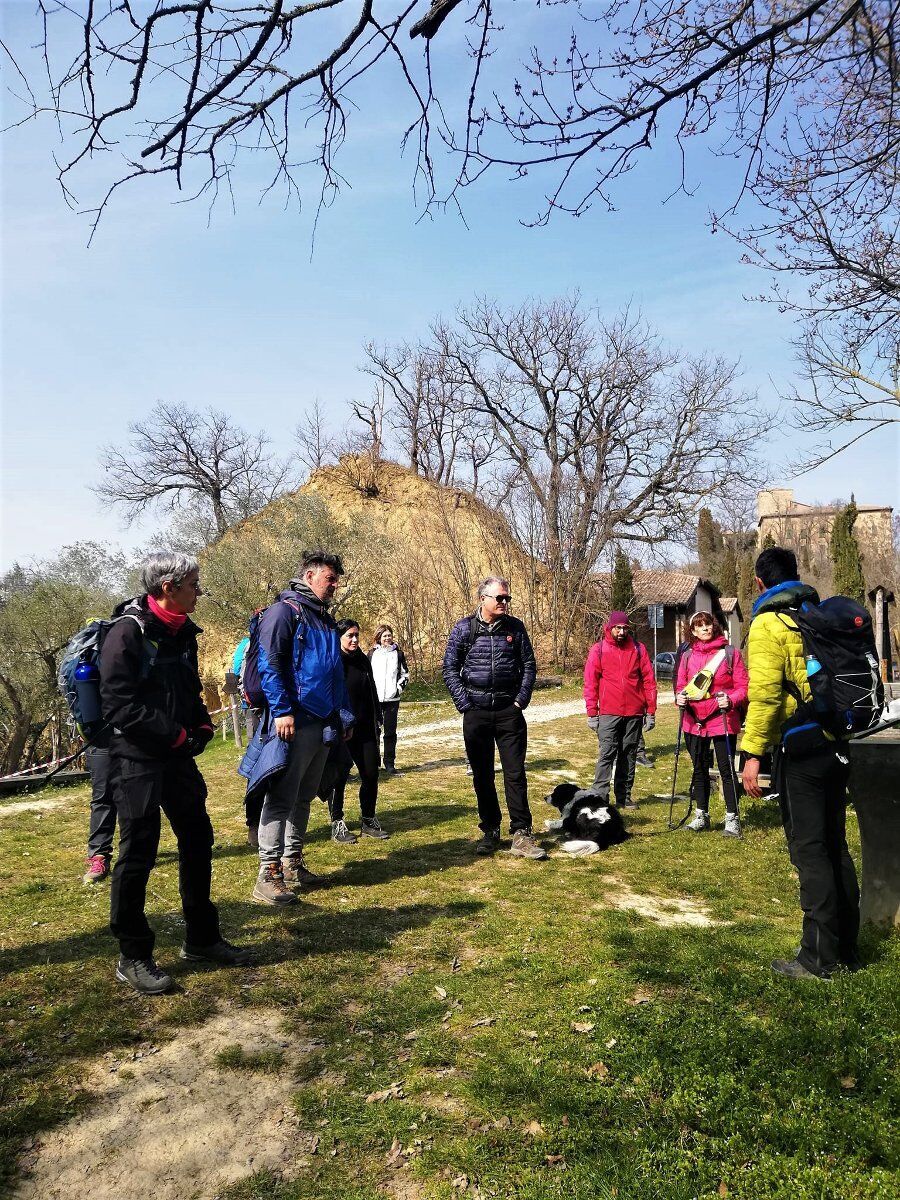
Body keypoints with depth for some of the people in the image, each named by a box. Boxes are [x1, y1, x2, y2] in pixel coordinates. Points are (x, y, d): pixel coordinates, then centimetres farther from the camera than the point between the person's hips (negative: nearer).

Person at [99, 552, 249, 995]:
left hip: (177, 757, 8)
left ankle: (201, 940, 28)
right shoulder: (128, 632, -15)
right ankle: (133, 957, 16)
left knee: (198, 842, 13)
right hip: (137, 761, -8)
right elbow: (118, 705, -20)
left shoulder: (182, 634, 10)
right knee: (138, 855, 0)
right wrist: (176, 736, -18)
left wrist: (202, 727, 3)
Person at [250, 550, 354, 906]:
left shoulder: (325, 620, 19)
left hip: (323, 725, 9)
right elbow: (269, 665, -16)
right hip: (294, 723, -9)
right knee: (281, 798, -6)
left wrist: (344, 714, 19)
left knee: (304, 796, 16)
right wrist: (281, 710, -22)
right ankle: (268, 876, 0)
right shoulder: (284, 611, -8)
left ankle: (293, 862, 28)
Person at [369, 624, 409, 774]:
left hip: (392, 698, 0)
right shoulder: (372, 653, 7)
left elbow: (405, 673, 13)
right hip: (374, 698, 0)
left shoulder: (398, 653, 8)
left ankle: (390, 763, 9)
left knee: (390, 731, 2)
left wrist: (400, 686, -2)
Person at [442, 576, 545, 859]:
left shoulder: (515, 628, 3)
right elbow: (450, 669, 0)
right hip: (476, 713, 0)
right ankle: (490, 832, 20)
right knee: (482, 775, 8)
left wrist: (521, 700, -1)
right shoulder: (464, 628, -2)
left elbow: (529, 666, 8)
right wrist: (465, 705, -6)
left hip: (509, 711, 0)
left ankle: (522, 835, 5)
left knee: (515, 773, 0)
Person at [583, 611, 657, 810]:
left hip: (635, 713, 2)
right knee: (606, 754, -6)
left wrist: (651, 711, 3)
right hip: (609, 713, -2)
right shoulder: (598, 649, 1)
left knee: (629, 755, 9)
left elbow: (649, 680, 6)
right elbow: (590, 682, 1)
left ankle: (624, 796, 19)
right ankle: (600, 797, -5)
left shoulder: (638, 649, 5)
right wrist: (592, 713, -3)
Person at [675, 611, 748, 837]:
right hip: (694, 721, 4)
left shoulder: (730, 652, -4)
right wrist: (679, 697, -8)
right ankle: (702, 815, 28)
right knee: (699, 769, 14)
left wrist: (731, 700, -22)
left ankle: (732, 818, 13)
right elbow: (680, 685, 12)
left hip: (723, 721, -4)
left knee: (726, 768, 0)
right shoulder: (687, 656, 6)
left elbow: (743, 686, -5)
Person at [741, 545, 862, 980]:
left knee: (809, 850, 0)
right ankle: (846, 949, 26)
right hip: (836, 746, 8)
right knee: (835, 846, 16)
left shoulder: (768, 622, -10)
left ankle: (819, 958, 8)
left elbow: (764, 692, -20)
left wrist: (752, 752, -18)